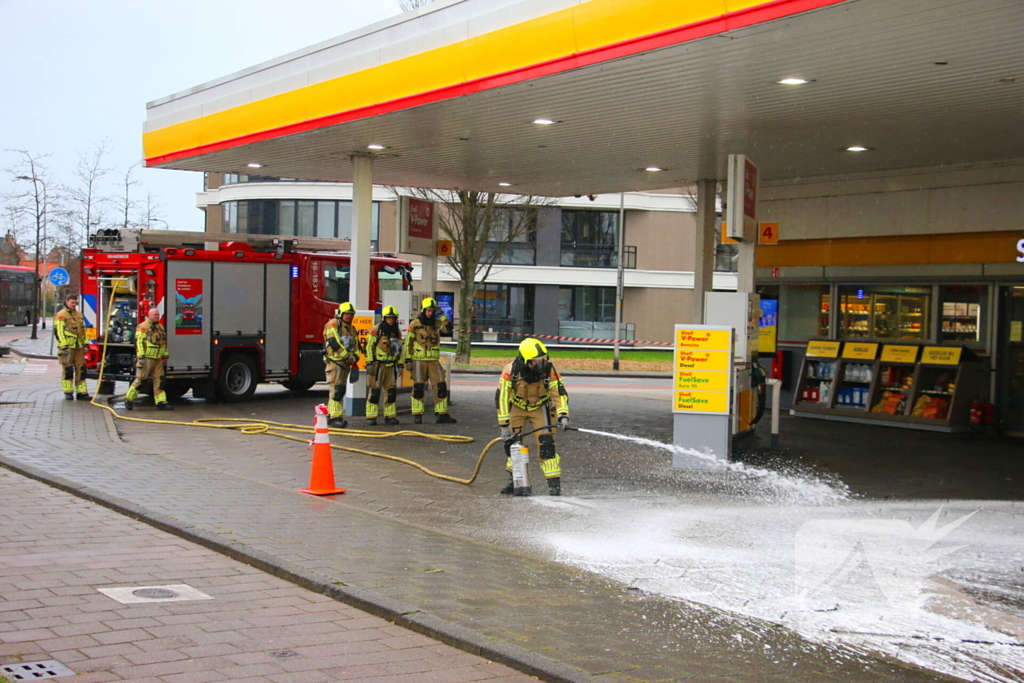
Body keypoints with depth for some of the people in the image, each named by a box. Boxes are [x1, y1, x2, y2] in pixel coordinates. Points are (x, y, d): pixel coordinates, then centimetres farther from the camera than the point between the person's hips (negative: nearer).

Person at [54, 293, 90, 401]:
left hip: (79, 347, 6)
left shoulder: (79, 315, 17)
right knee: (68, 370, -2)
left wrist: (85, 344, 17)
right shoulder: (61, 315, -5)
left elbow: (83, 331, 23)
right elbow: (59, 332, -12)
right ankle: (68, 392, 5)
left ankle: (82, 393, 5)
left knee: (81, 369, 3)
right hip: (67, 347, -6)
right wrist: (64, 346, -18)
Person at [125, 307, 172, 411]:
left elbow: (164, 343, 24)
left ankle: (161, 402, 3)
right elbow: (139, 342, -13)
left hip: (158, 359, 7)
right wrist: (140, 356, -20)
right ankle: (129, 400, 6)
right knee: (140, 379, -4)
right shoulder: (143, 326, -7)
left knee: (159, 379, 3)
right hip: (147, 358, -7)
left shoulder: (160, 327, 17)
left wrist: (165, 356, 20)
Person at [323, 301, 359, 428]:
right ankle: (335, 417, -18)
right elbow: (333, 343, -17)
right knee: (336, 390, -15)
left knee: (341, 391, 9)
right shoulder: (333, 324, -6)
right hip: (334, 362, -8)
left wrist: (354, 362, 8)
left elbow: (355, 348, 19)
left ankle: (332, 415, 16)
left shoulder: (351, 329, 19)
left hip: (345, 364, 8)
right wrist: (348, 356, -14)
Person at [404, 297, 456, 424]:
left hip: (433, 361, 3)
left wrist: (441, 314, -19)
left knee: (441, 386, -3)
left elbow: (448, 327, -13)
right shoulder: (415, 324, -1)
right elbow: (408, 342, 1)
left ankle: (442, 415, 2)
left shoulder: (437, 323, 6)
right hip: (418, 360, -3)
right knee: (418, 388, -3)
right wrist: (408, 359, -4)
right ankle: (417, 416, 5)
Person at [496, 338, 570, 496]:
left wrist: (563, 416, -31)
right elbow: (502, 397, -20)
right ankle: (514, 480, 22)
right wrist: (504, 424, -21)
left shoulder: (549, 370, -25)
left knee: (545, 444, -15)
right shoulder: (511, 371, -26)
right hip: (517, 407, 1)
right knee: (511, 441, 2)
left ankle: (554, 484, -11)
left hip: (540, 408, -1)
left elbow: (560, 394, -18)